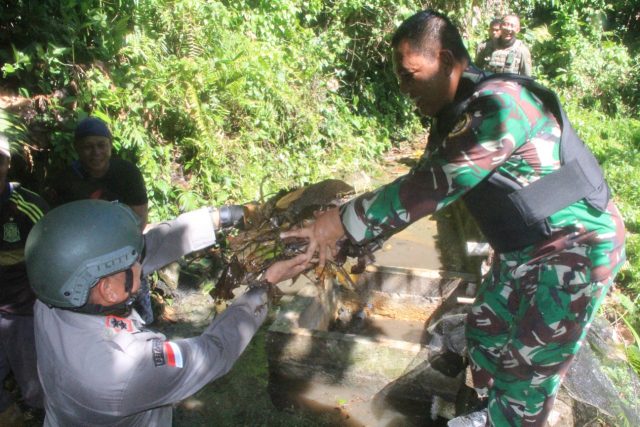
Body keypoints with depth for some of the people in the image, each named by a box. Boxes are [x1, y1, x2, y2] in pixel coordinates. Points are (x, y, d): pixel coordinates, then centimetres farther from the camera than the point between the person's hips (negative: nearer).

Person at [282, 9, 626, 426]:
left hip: (576, 248, -9)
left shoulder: (498, 105, -28)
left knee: (526, 375, 1)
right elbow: (423, 186, 3)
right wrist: (347, 231, -2)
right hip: (524, 247, 9)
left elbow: (429, 188, -33)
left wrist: (344, 223, -26)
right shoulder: (455, 113, 2)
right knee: (485, 330, 20)